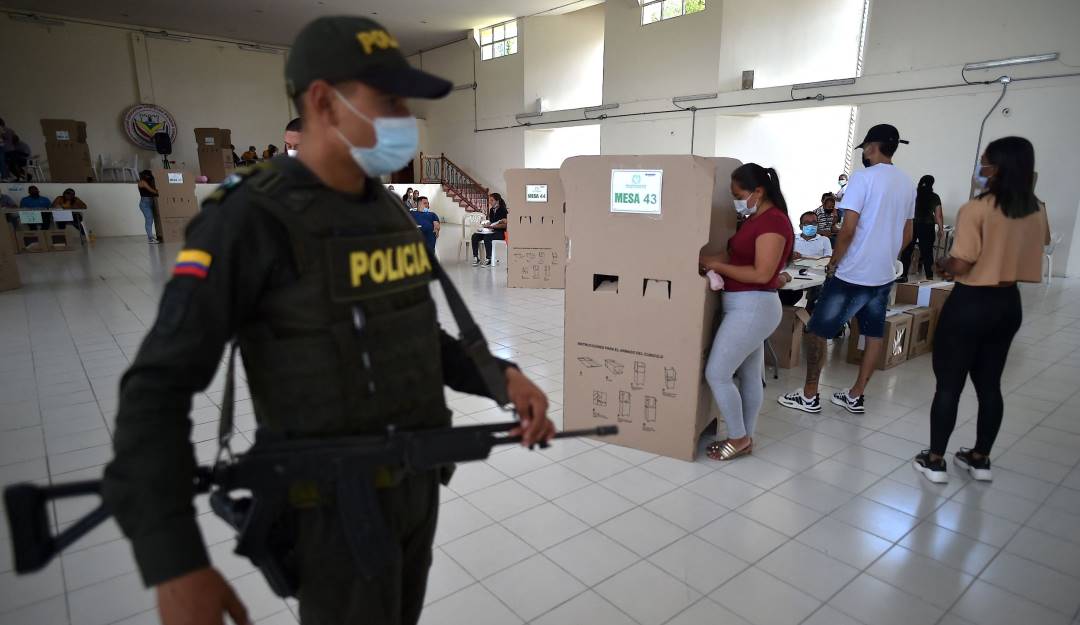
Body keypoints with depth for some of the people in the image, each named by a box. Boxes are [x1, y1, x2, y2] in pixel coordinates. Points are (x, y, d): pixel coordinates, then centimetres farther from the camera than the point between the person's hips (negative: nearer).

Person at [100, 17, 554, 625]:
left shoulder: (390, 213, 3)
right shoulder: (249, 220, -20)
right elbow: (157, 391, -18)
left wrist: (505, 378, -5)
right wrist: (177, 567, -25)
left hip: (415, 476, 7)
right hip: (336, 503, -7)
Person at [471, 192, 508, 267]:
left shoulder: (503, 210, -7)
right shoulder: (491, 210, 16)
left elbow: (505, 224, -16)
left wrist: (492, 226, -20)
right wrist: (487, 224, 0)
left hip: (500, 232, -8)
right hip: (491, 231, 8)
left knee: (487, 237, -37)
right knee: (475, 236, -15)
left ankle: (489, 259, -28)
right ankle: (476, 258, -16)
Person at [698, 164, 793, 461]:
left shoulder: (773, 221, -16)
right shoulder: (757, 219, 14)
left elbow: (761, 273, -22)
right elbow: (738, 257, 10)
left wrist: (716, 266, -16)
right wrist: (707, 258, -5)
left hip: (752, 308, -10)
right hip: (747, 307, 10)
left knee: (717, 374, -6)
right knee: (750, 376, 14)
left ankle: (738, 438, 9)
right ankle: (745, 438, 24)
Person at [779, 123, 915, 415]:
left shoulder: (863, 177, -13)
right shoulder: (907, 183, 10)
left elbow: (847, 230, -18)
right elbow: (907, 236, 16)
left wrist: (834, 262, -5)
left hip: (853, 274, -8)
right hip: (884, 275, 8)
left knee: (817, 331, 2)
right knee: (874, 335, 14)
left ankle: (809, 396, 8)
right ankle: (856, 396, 23)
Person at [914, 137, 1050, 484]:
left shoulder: (976, 209, -18)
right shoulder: (1036, 210, 4)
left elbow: (960, 265, -20)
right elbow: (1042, 244, 24)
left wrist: (941, 263, -1)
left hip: (971, 303, -7)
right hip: (1009, 303, 7)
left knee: (949, 384, 4)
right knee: (989, 384, 17)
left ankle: (935, 461, 13)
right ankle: (980, 459, 28)